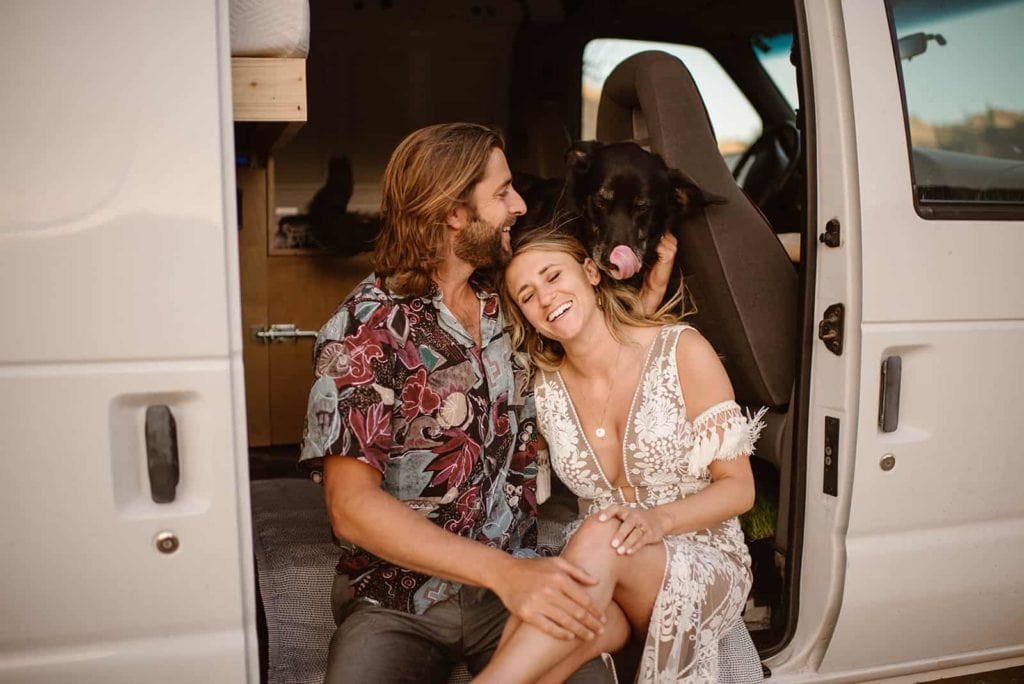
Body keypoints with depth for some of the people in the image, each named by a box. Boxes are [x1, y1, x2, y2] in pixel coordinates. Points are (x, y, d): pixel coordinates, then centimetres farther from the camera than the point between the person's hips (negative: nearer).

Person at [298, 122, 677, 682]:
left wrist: (650, 290, 2)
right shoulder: (365, 329, -12)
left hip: (511, 578, 3)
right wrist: (501, 570, -28)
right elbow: (351, 505, -19)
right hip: (396, 603, -3)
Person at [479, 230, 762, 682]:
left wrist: (658, 519, -24)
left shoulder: (683, 351, -9)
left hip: (704, 566, -1)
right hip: (601, 580, 1)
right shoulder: (546, 390, 1)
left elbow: (739, 487, -7)